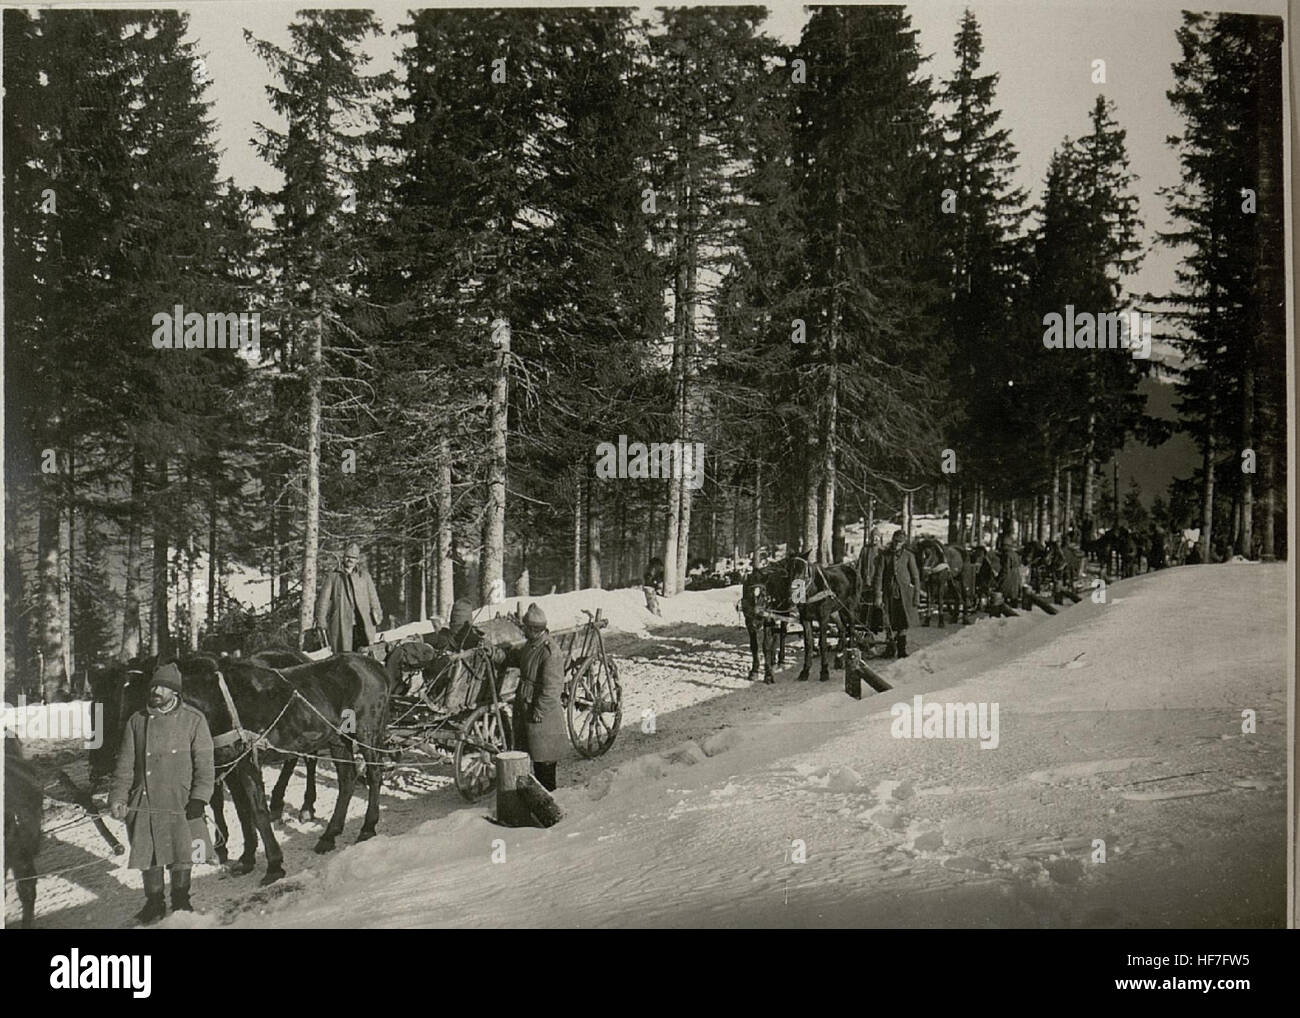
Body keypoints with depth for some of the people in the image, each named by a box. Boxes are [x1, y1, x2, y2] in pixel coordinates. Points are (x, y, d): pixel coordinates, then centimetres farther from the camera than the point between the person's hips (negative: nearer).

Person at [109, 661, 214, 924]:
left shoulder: (193, 720, -1)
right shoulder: (138, 721, 7)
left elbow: (204, 763, -1)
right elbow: (125, 764, 10)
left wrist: (199, 797, -10)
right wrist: (118, 797, 2)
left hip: (180, 802, -2)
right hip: (144, 803, 2)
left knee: (180, 855, 5)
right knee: (149, 856, 7)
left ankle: (181, 900, 25)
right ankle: (154, 903, 25)